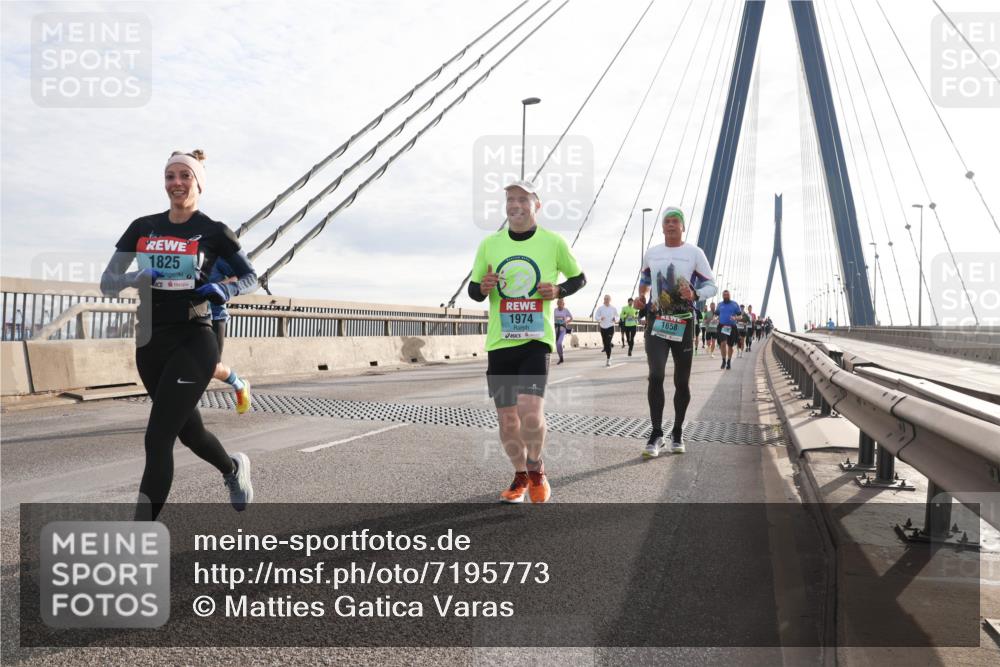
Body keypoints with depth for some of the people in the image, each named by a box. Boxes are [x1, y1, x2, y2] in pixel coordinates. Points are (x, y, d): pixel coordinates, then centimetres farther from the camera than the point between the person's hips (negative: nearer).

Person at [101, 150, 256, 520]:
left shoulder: (213, 232, -2)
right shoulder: (142, 228, 8)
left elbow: (250, 276, 9)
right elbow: (107, 283, 7)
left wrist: (225, 291, -13)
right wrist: (138, 278, -15)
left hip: (193, 343, -5)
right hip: (150, 344, 5)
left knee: (158, 438, -12)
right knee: (189, 432, 19)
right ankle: (234, 469, 51)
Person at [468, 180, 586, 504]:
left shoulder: (553, 242, 1)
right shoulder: (489, 244, 7)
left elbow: (579, 277, 13)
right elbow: (473, 289, 15)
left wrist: (558, 290, -7)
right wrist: (483, 288, -9)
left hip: (536, 340, -3)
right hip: (499, 343, 3)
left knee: (530, 411, -19)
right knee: (507, 420, 6)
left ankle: (536, 471, 9)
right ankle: (521, 477, 29)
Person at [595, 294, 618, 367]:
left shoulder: (613, 308, 3)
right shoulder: (600, 308, 4)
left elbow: (617, 316, 12)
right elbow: (596, 316, 4)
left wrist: (615, 319, -11)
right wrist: (600, 318, -17)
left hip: (610, 327, -2)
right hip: (603, 327, 2)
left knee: (608, 343, -15)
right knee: (605, 343, 8)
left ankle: (608, 360, -13)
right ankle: (609, 356, 30)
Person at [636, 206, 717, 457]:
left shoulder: (694, 253, 0)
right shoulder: (651, 253, 10)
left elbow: (711, 285, -1)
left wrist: (695, 294, -22)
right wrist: (642, 297, 7)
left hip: (684, 323, -1)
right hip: (656, 321, 1)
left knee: (682, 382, 6)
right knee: (656, 376, -13)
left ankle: (677, 433, 21)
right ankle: (656, 434, -6)